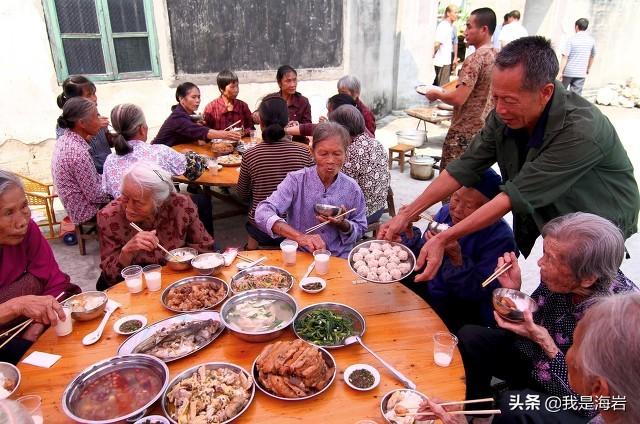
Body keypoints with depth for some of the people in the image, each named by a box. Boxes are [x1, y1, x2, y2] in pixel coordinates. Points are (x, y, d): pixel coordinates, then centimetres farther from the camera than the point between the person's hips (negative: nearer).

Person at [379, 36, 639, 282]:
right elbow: (466, 167, -13)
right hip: (543, 218, 4)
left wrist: (443, 239, -35)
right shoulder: (505, 115, -17)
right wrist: (406, 215, -18)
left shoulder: (581, 131, -34)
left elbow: (517, 195, -35)